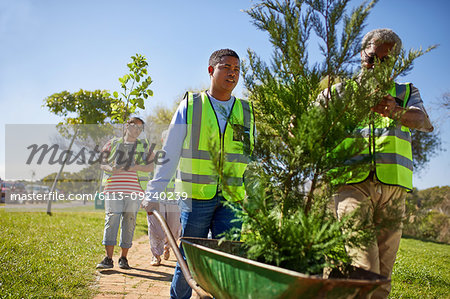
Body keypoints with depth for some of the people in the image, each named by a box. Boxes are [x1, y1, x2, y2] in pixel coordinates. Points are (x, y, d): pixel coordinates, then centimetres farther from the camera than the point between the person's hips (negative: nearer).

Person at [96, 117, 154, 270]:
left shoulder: (144, 145, 14)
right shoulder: (113, 143, 15)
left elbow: (151, 166, 5)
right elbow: (100, 161, 12)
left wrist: (133, 167, -11)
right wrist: (110, 168, -9)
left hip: (134, 189, 0)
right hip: (113, 188, 0)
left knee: (129, 222, 1)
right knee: (111, 220, -9)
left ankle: (123, 258, 13)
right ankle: (108, 259, -6)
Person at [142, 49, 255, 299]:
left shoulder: (246, 112, 11)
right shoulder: (190, 106, 4)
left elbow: (254, 159, 15)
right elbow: (169, 154, 4)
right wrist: (153, 193, 1)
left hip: (232, 197, 2)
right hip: (196, 196, -2)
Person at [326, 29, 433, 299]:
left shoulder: (406, 92, 20)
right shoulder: (343, 90, 19)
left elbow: (423, 121, -1)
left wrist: (395, 111, -26)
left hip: (393, 187, 3)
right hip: (353, 182, -2)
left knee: (382, 275, 5)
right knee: (363, 271, -16)